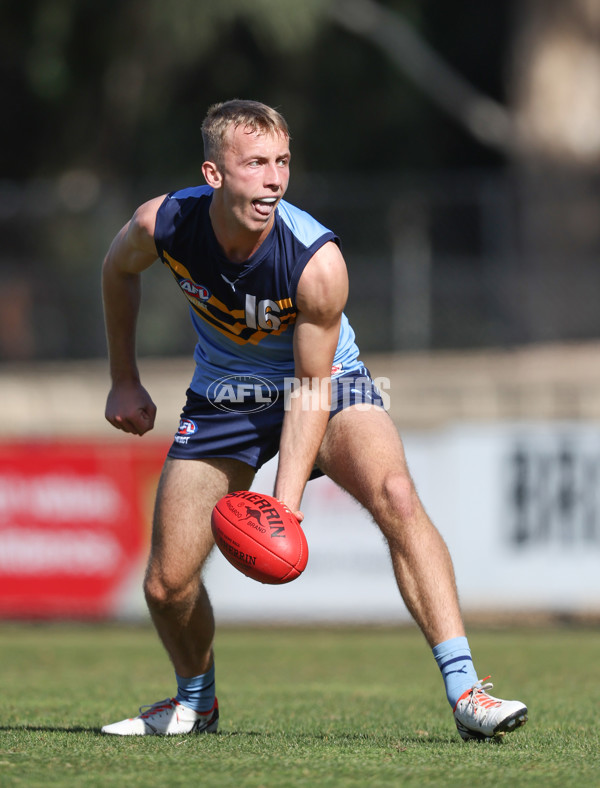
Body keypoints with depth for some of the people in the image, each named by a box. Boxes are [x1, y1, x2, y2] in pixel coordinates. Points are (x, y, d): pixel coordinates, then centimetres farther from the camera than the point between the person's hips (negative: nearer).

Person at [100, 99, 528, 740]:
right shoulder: (162, 225, -23)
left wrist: (285, 501, -33)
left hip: (327, 384, -3)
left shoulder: (317, 261, -31)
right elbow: (118, 271, 4)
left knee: (395, 495, -32)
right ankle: (195, 700, 30)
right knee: (166, 584, -3)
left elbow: (313, 388, -24)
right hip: (224, 396, 3)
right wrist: (124, 381, 8)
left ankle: (463, 689, -32)